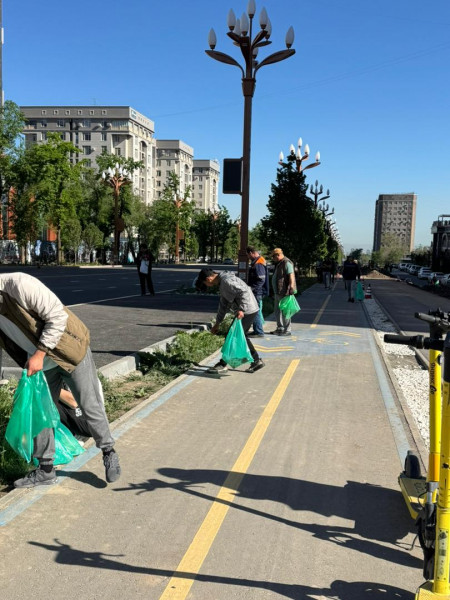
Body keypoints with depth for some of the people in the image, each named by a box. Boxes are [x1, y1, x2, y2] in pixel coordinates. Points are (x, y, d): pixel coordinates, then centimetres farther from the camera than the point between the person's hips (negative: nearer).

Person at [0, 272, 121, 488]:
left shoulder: (18, 284, -27)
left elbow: (57, 315, -25)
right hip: (40, 361, 7)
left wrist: (39, 354, -24)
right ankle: (45, 469, 24)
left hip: (70, 351, -7)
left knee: (90, 407, 1)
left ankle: (109, 453, 22)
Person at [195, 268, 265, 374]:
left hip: (247, 311, -10)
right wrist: (217, 323, 24)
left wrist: (241, 309, -29)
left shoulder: (226, 281, -17)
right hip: (249, 311, 10)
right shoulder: (222, 283, 16)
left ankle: (222, 365, 5)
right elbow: (223, 304, 23)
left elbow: (244, 291, -26)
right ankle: (256, 361, 25)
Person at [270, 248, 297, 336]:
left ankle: (287, 330, 0)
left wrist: (291, 288, -29)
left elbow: (291, 276, -21)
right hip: (277, 292, 10)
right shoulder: (279, 264, 19)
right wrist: (275, 292, 25)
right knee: (277, 310, 14)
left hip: (284, 292, -10)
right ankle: (280, 328, 23)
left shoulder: (287, 263, -13)